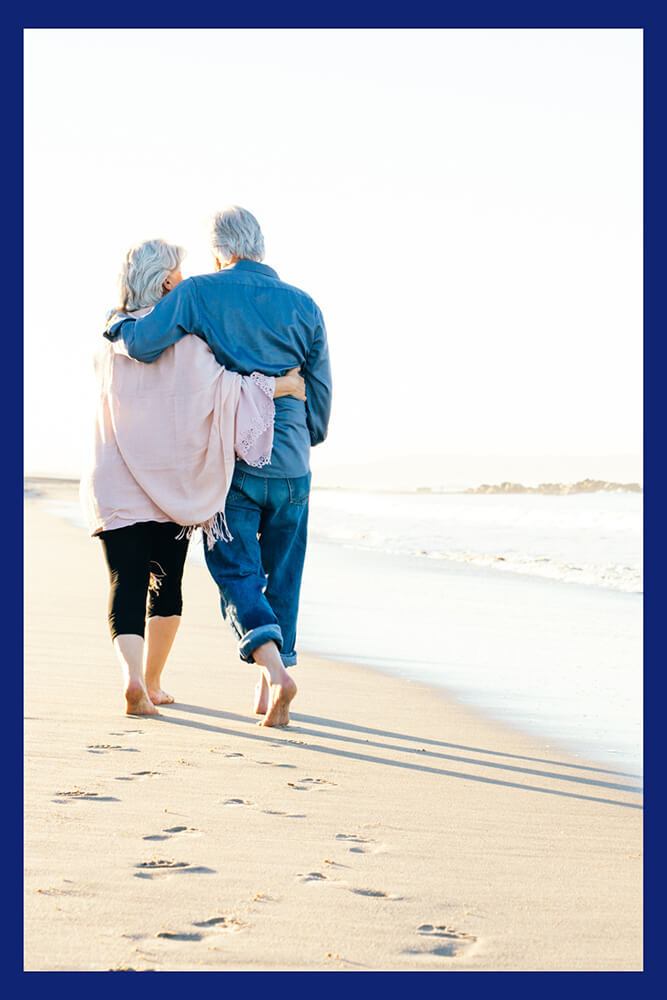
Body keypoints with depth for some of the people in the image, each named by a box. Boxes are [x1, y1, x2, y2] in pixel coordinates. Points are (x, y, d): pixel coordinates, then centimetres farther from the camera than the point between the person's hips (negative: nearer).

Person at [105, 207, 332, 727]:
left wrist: (117, 324, 7)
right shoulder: (304, 305, 5)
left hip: (229, 462, -3)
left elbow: (145, 342, -15)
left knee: (237, 572, 1)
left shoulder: (199, 293, -5)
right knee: (282, 576, 13)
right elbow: (321, 393, 7)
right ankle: (269, 691, 16)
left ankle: (274, 668, -22)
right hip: (290, 466, 3)